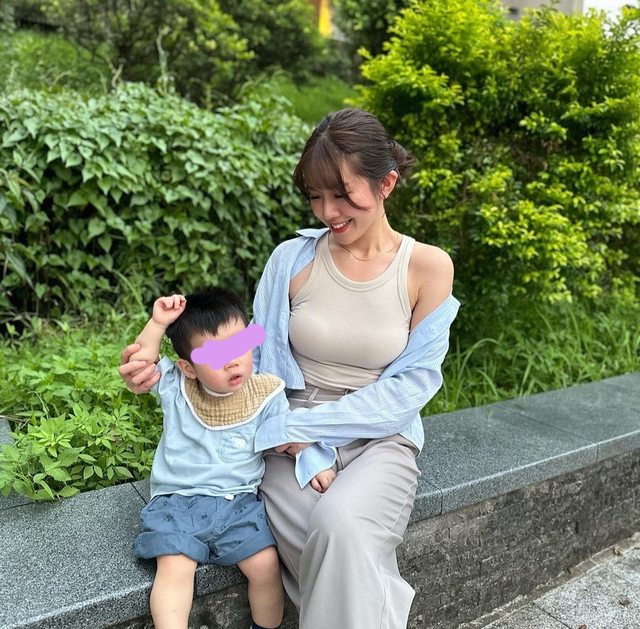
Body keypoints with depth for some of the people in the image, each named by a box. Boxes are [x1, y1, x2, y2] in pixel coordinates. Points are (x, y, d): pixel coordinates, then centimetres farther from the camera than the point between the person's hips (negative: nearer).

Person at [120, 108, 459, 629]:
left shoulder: (427, 267, -4)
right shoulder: (293, 259, -1)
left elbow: (411, 385, -6)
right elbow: (250, 360, 6)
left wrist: (308, 425, -14)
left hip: (380, 440, 0)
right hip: (294, 443, 1)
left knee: (342, 526, -32)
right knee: (340, 553, -27)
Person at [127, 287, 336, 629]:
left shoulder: (264, 395, -5)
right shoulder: (176, 388, -5)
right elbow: (140, 364, -13)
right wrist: (158, 324, -21)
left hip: (238, 501, 1)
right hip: (178, 501, 0)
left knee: (265, 564, -10)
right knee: (174, 566, -20)